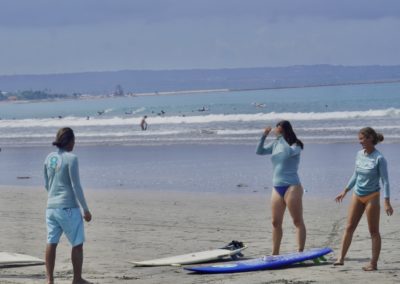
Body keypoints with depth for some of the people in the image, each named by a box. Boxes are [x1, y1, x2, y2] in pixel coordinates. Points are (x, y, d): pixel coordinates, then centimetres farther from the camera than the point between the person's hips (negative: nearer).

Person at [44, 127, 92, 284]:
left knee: (51, 243, 4)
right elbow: (76, 186, -12)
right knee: (77, 244, 7)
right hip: (68, 208, -6)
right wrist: (86, 209, -6)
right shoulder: (71, 159, -11)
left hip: (51, 207, 6)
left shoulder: (49, 158, 8)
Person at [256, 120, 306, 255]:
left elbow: (289, 152, -27)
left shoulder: (296, 145, -6)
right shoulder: (275, 144, 10)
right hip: (277, 188, 7)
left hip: (292, 187, -7)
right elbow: (259, 151, 5)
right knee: (276, 222, 10)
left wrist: (280, 136, -22)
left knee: (298, 221, -4)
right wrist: (264, 136, -7)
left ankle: (300, 252, -6)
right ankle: (275, 253, 17)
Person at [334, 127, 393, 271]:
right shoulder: (359, 154, 4)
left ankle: (373, 263, 5)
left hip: (371, 197, -6)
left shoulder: (379, 158, -14)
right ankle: (341, 258, 7)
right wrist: (345, 191, 19)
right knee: (349, 228, 4)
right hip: (357, 196, 6)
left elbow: (385, 181, -14)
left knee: (374, 231, 1)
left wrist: (387, 202, -19)